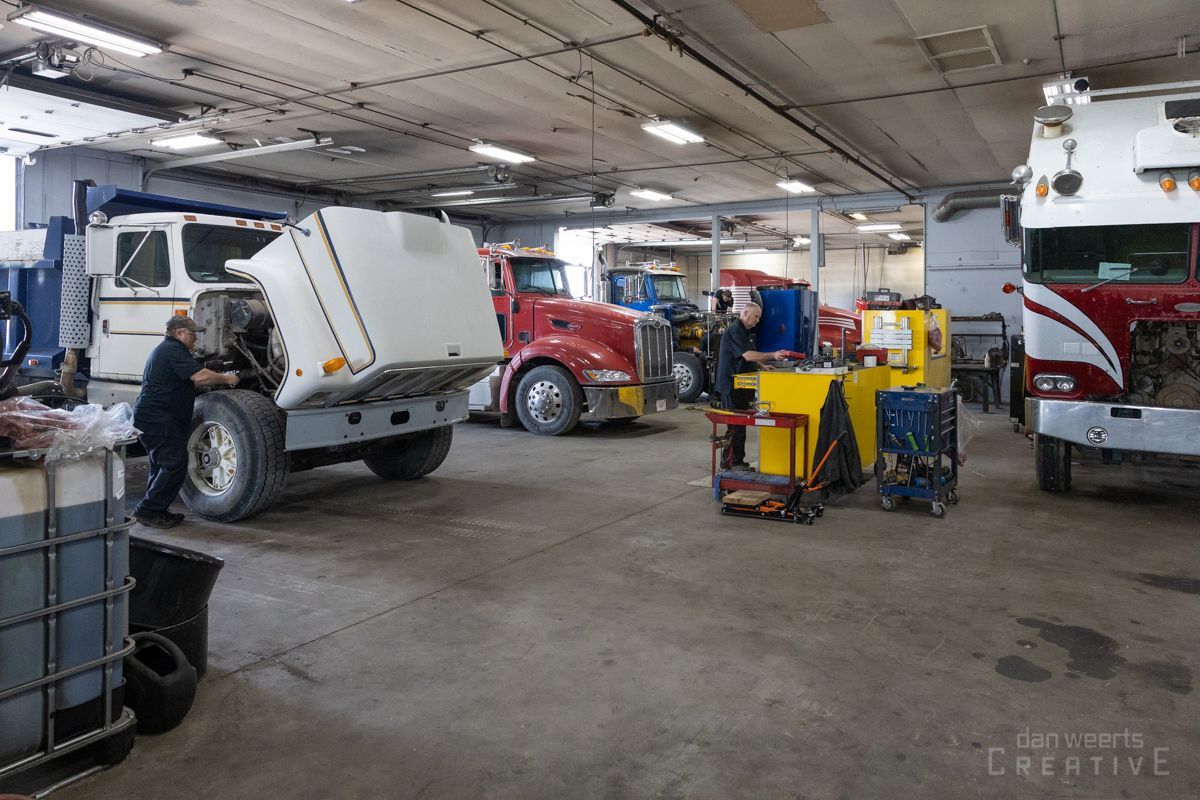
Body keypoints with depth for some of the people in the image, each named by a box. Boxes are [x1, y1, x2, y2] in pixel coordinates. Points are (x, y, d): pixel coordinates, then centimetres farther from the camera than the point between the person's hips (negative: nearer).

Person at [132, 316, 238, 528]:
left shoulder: (165, 349, 23)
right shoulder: (173, 350, -13)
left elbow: (191, 381, 25)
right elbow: (200, 376, -24)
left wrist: (221, 378, 16)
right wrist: (226, 379, -9)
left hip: (149, 417, 11)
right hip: (159, 420, -11)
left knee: (162, 465, 16)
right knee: (175, 465, -11)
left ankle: (155, 510, 21)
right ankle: (148, 510, -8)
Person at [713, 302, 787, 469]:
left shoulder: (744, 331, 17)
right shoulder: (734, 330, -16)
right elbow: (747, 355, -26)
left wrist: (762, 365, 15)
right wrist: (773, 356, -30)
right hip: (731, 384, -10)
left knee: (740, 424, 12)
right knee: (735, 424, -8)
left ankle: (738, 460, 18)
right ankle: (729, 461, -2)